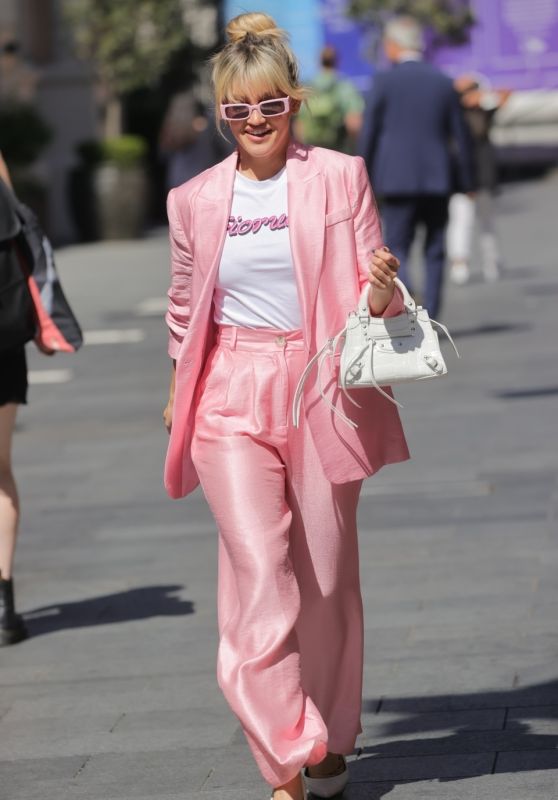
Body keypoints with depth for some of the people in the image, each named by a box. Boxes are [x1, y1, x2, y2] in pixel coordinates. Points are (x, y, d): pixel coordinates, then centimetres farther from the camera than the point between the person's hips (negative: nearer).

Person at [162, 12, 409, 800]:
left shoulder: (340, 179, 2)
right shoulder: (196, 201, 7)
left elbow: (372, 294, 3)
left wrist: (380, 291, -19)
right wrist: (180, 390, 18)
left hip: (321, 392, 0)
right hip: (231, 399, 0)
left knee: (327, 574, 7)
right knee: (258, 573, -12)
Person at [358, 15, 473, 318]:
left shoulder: (384, 82, -5)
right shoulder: (443, 82, 5)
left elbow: (369, 134, -4)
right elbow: (460, 136, 6)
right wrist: (466, 181, 12)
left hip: (397, 179, -3)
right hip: (438, 179, 3)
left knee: (397, 248, 3)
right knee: (435, 252, 11)